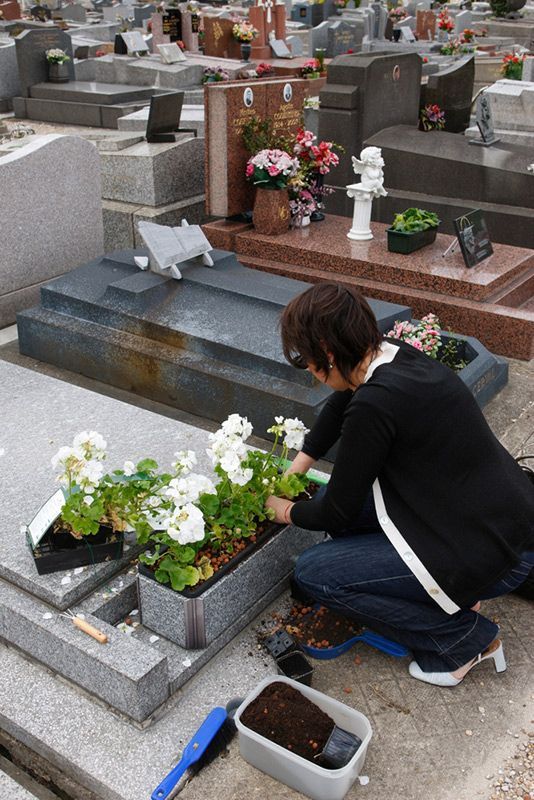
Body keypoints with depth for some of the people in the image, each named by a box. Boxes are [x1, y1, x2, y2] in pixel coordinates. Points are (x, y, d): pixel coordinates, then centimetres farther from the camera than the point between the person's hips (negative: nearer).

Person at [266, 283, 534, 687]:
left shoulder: (374, 404, -25)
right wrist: (294, 472, 25)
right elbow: (340, 405, 22)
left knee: (313, 573, -5)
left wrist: (288, 511, 9)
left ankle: (464, 637, 4)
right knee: (341, 496, 12)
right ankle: (455, 594, 14)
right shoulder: (397, 356, -1)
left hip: (492, 554, -9)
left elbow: (338, 513, -11)